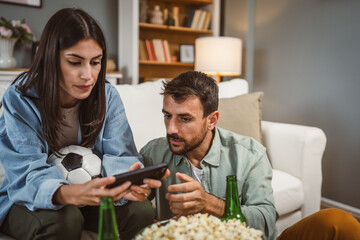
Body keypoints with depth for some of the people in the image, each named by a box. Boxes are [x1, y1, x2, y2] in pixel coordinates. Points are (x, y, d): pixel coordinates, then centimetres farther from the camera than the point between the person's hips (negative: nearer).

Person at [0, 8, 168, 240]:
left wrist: (130, 181, -40)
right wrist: (67, 193, -50)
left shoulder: (108, 96, -8)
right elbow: (30, 172, -26)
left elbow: (120, 155, -14)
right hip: (27, 201, -2)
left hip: (87, 194, 3)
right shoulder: (20, 100, -18)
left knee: (142, 210, -22)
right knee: (64, 218, -35)